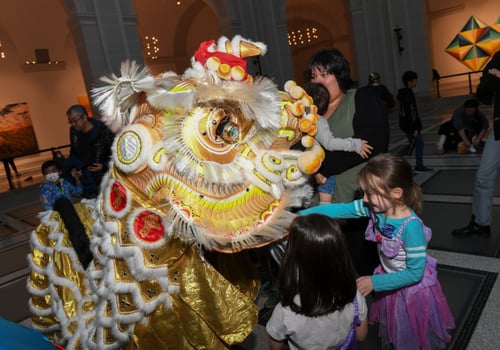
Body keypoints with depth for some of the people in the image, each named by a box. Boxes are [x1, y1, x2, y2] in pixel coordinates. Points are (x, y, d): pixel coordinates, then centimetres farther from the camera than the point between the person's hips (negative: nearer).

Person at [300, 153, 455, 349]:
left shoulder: (411, 226, -36)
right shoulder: (375, 208, -20)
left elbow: (415, 273, -28)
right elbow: (341, 209, -15)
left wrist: (375, 282, -26)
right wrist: (301, 215, -19)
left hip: (412, 288, -5)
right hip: (391, 282, 5)